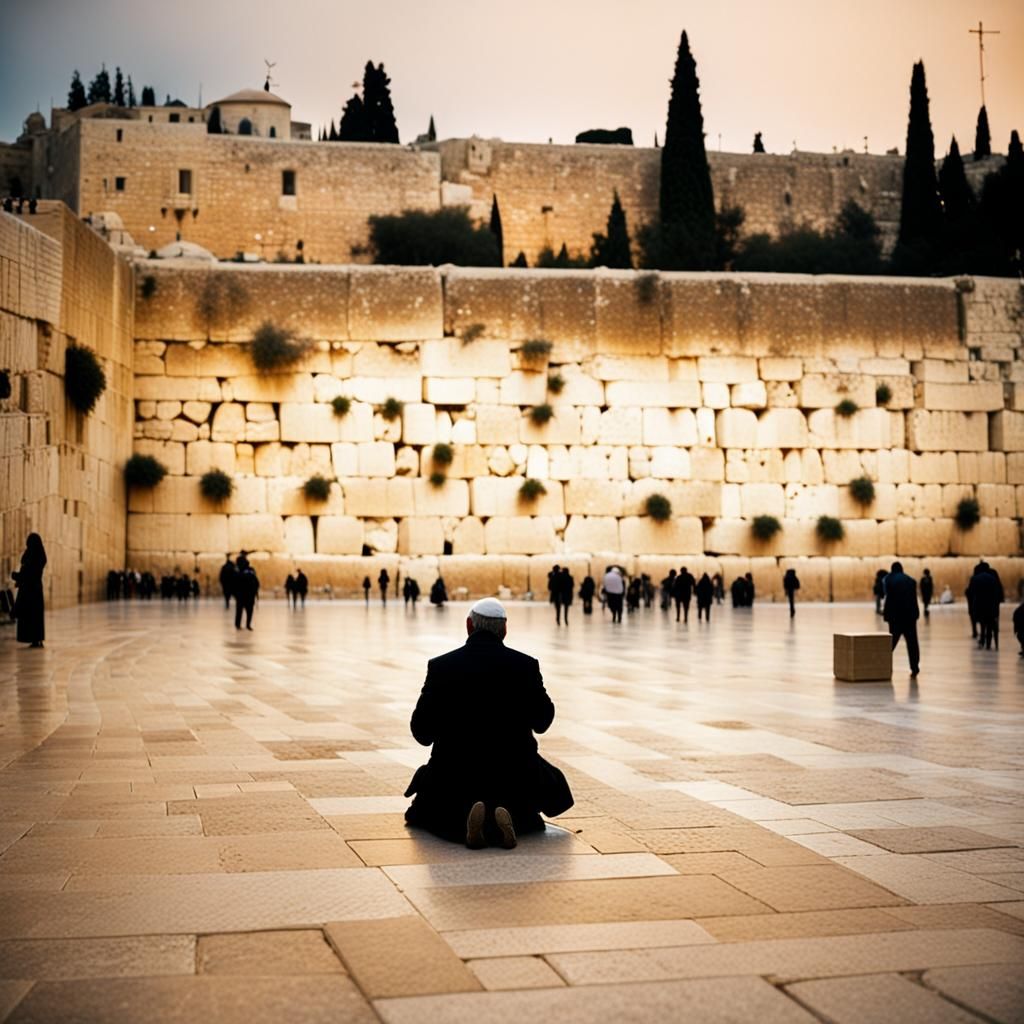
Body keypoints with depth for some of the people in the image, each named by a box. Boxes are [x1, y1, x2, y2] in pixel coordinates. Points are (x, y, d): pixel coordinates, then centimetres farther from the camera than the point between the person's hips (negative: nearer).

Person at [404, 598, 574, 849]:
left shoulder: (440, 666, -8)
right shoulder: (525, 665, -7)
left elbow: (422, 732, -4)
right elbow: (542, 722, 4)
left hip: (455, 773, 0)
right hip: (516, 773, 0)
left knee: (420, 814, 28)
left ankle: (463, 818, -7)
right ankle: (515, 819, -4)